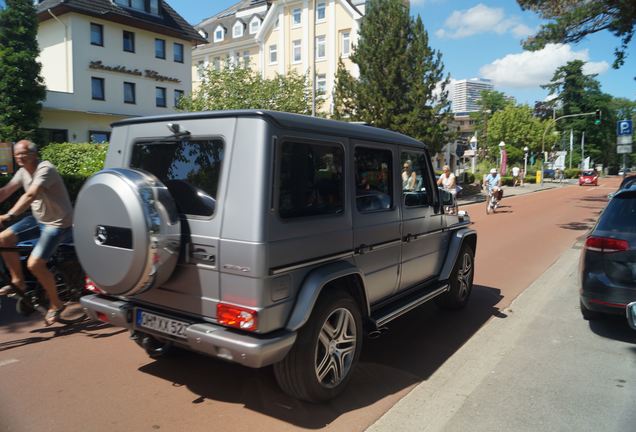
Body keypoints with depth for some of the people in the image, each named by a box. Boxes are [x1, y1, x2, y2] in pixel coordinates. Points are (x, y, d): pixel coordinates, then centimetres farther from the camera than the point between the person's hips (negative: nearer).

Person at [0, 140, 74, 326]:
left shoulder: (45, 169, -22)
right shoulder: (23, 171, 5)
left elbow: (30, 195, -35)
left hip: (58, 223, -9)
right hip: (39, 219, 9)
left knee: (34, 264, -17)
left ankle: (56, 304, 2)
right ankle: (18, 281, 18)